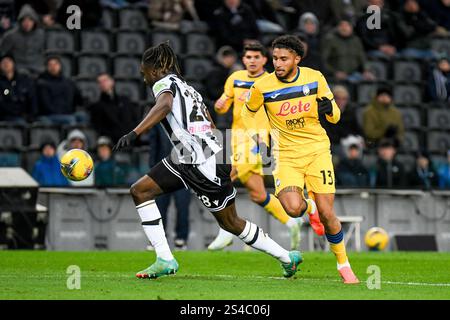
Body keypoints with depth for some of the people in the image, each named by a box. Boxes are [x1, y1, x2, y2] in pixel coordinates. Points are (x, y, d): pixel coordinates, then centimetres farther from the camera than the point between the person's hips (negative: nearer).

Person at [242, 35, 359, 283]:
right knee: (293, 208, -24)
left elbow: (335, 117, 3)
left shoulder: (315, 78, -4)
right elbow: (248, 113, 14)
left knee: (326, 213, -7)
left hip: (317, 150, 0)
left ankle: (344, 265, 14)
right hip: (286, 155, 0)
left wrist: (329, 109, -19)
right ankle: (309, 207, 15)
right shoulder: (262, 87, -7)